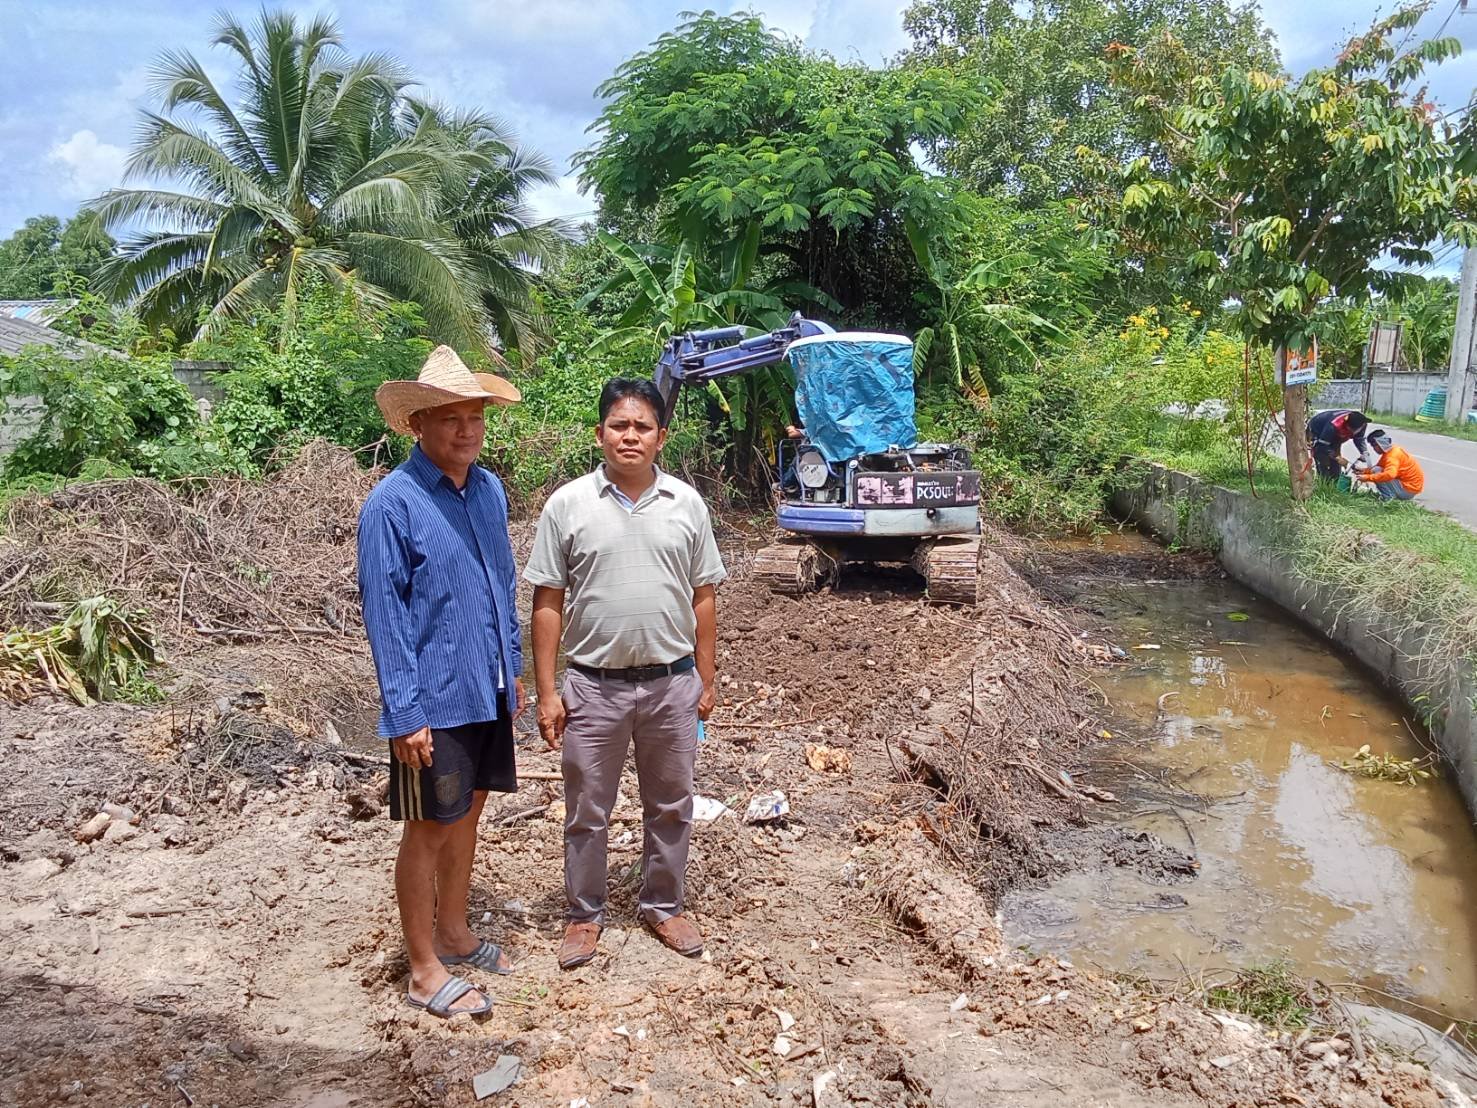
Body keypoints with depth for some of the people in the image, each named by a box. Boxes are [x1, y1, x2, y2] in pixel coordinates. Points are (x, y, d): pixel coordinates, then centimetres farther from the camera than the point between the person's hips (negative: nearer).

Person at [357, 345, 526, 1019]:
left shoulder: (490, 490, 5)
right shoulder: (392, 504, -16)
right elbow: (383, 614, -16)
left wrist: (513, 667, 15)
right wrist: (405, 714, -17)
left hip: (487, 692, 7)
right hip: (434, 703, -7)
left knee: (467, 813, 19)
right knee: (428, 830, 5)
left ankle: (454, 936, 37)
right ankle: (426, 972, 20)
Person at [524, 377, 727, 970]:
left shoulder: (687, 504, 0)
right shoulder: (567, 505, -5)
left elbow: (703, 599, 5)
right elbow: (547, 605, -3)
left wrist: (705, 681, 5)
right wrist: (546, 692, -6)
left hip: (672, 683, 2)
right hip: (594, 686, -1)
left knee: (670, 806, 15)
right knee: (586, 811, 11)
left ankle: (662, 906, 35)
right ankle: (584, 915, 30)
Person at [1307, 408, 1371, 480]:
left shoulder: (1360, 422, -24)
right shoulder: (1334, 425, -44)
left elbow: (1359, 439, -5)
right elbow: (1323, 445, -35)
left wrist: (1365, 452, -23)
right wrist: (1337, 457, -39)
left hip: (1334, 438, 7)